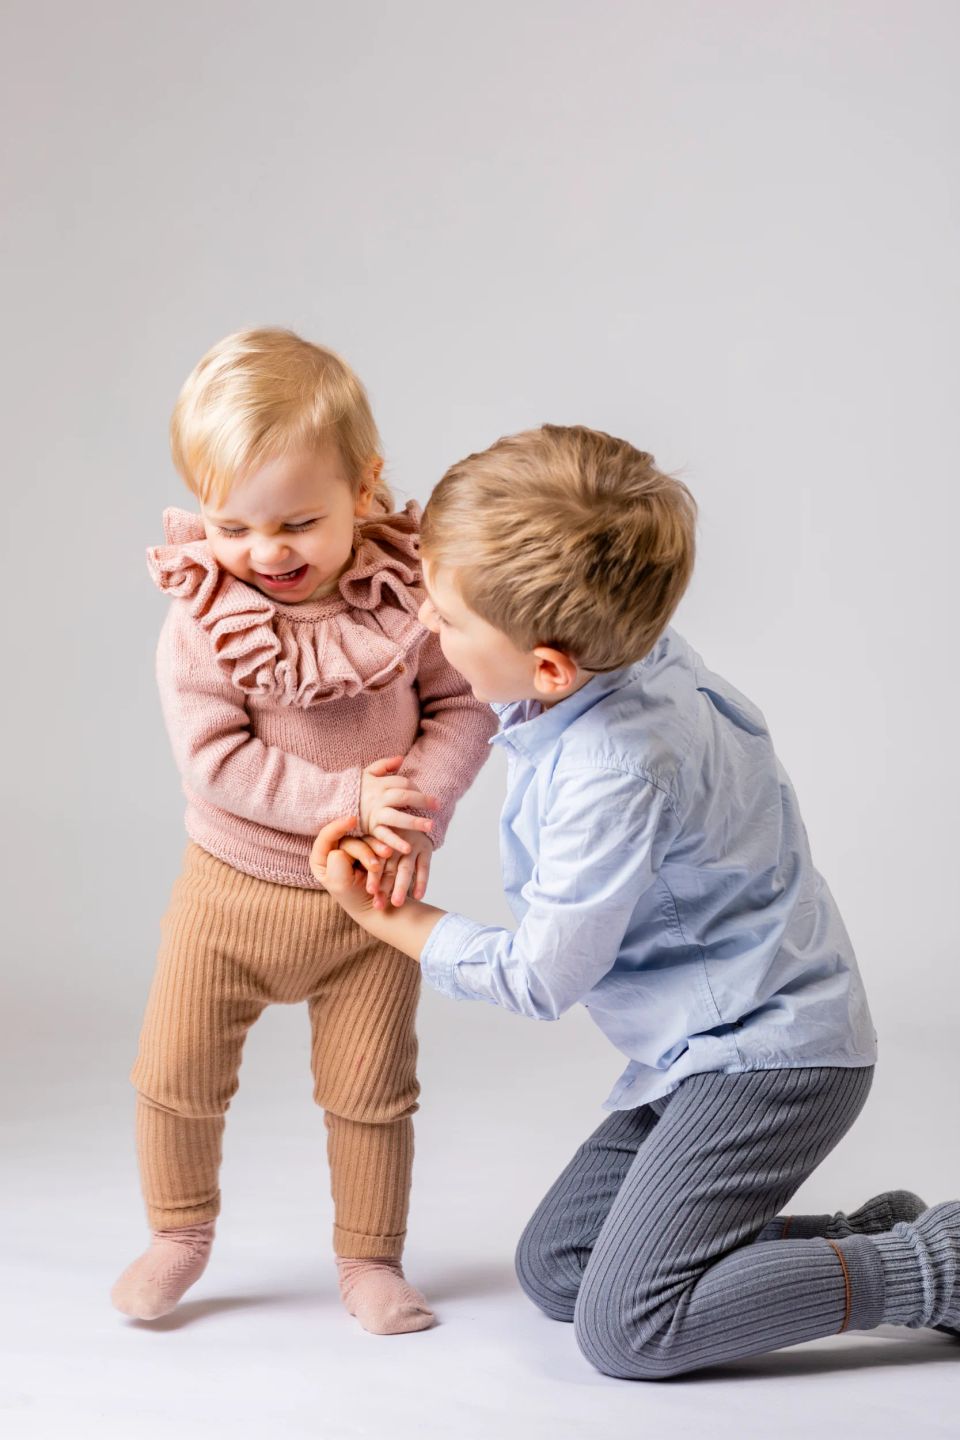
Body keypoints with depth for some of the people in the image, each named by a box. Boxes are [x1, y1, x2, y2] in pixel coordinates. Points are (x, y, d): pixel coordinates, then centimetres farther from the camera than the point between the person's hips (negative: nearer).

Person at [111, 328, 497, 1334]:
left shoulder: (405, 591, -12)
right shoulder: (201, 624, -17)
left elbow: (462, 707, -8)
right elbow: (219, 761, -21)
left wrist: (416, 816, -22)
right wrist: (346, 799, -28)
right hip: (231, 885, 0)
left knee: (371, 1090, 9)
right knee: (176, 1072, 6)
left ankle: (369, 1259, 28)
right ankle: (179, 1233, 31)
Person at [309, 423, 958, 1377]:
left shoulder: (615, 775, -30)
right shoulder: (607, 639, -6)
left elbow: (539, 979, -17)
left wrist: (384, 918, -5)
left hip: (771, 1054, -10)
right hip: (703, 1046, 10)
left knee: (624, 1327, -15)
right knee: (553, 1269, 11)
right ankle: (874, 1239, 14)